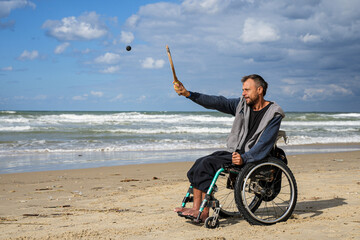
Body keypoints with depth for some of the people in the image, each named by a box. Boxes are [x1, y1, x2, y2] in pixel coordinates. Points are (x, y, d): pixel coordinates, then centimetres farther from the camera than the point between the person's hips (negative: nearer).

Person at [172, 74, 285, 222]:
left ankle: (204, 213, -20)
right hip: (235, 152, 7)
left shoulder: (274, 114, -8)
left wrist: (244, 158, -28)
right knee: (200, 163, -11)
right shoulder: (242, 104, 10)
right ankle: (196, 208, -12)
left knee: (208, 163, -23)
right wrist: (188, 94, -6)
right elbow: (216, 102, 4)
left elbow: (264, 144, -16)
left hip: (252, 157, -7)